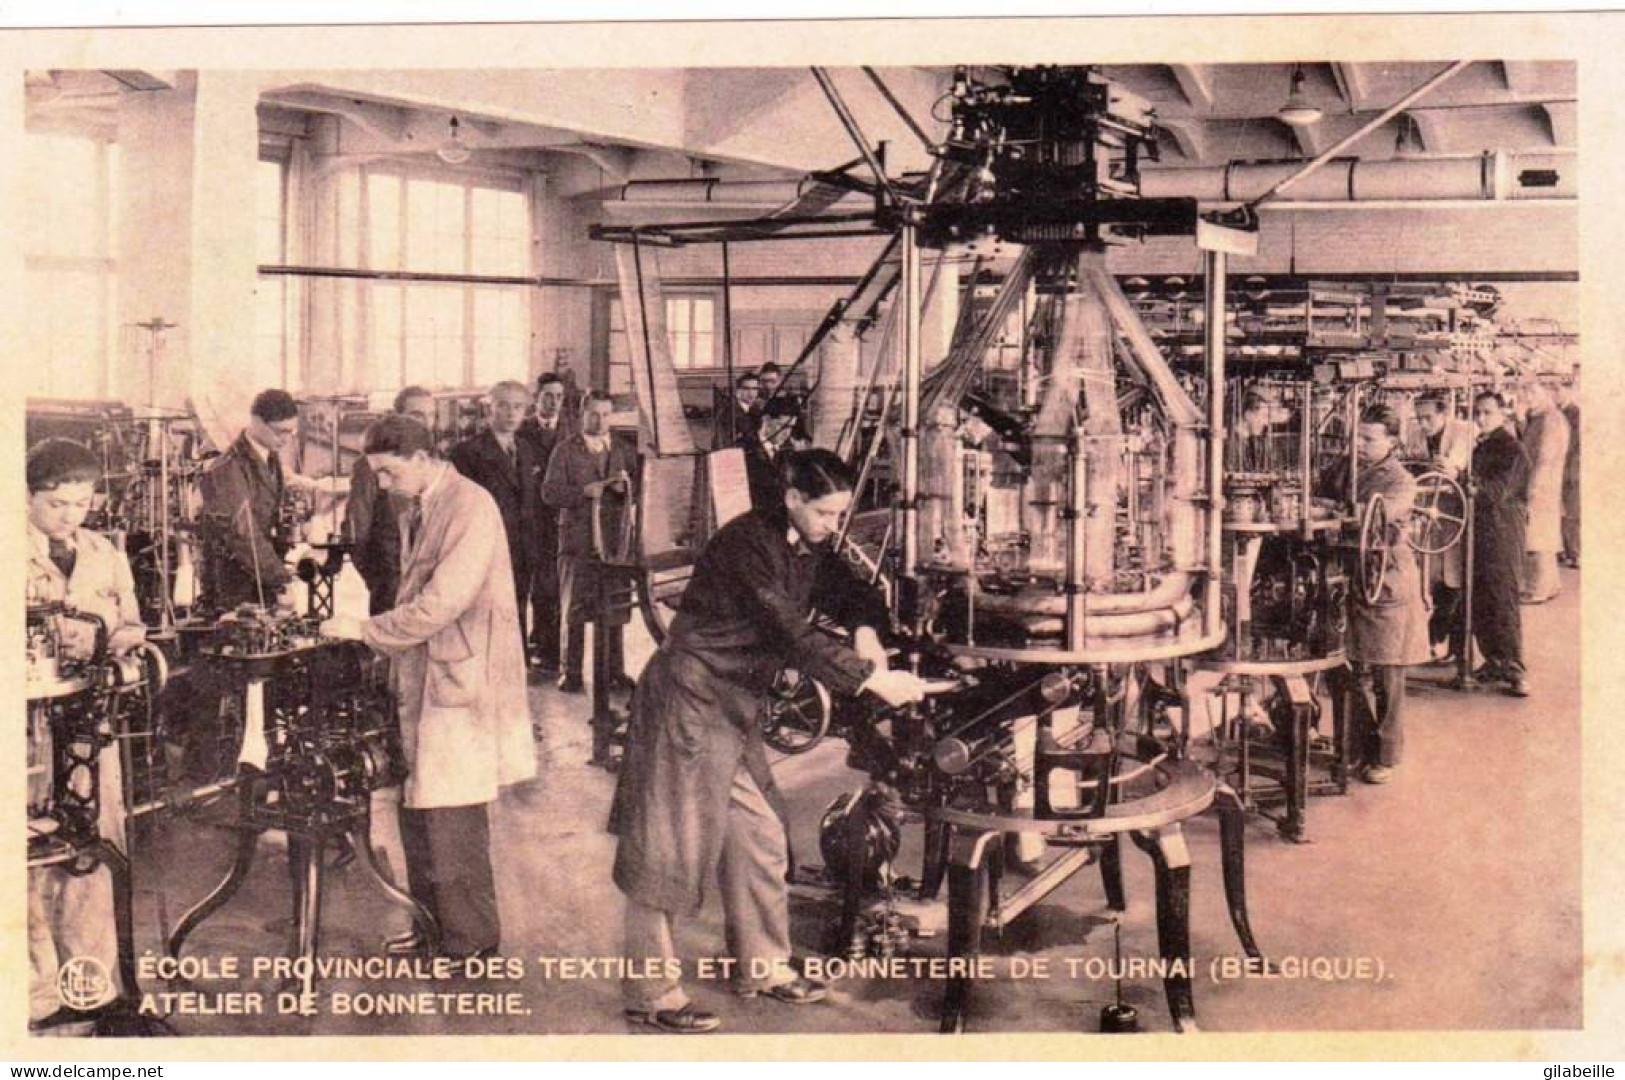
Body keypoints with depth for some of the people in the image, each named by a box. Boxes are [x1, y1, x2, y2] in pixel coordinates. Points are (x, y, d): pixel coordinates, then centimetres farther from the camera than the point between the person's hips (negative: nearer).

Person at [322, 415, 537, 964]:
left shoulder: (471, 508, -16)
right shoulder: (417, 512, 12)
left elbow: (440, 604, -22)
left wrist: (365, 629, -15)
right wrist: (382, 645, 10)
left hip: (461, 685, -9)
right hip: (423, 683, 9)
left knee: (453, 821, -4)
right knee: (418, 813, 15)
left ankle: (472, 940, 8)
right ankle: (433, 922, 28)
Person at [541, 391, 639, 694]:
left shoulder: (622, 452, 14)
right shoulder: (565, 451, 3)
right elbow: (549, 493, -5)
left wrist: (626, 487, -11)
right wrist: (584, 491, -19)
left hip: (615, 538, 3)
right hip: (577, 540, -3)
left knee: (614, 608, 4)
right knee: (574, 610, 0)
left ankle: (614, 670, 13)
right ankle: (571, 673, 6)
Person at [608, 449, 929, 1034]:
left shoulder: (810, 550, 6)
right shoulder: (746, 542, -22)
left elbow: (857, 598, 14)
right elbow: (792, 635, -28)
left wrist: (866, 634, -10)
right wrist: (871, 678, -29)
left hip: (736, 710, 9)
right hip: (687, 701, -9)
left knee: (760, 837, 12)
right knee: (669, 847, -3)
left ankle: (762, 966, 26)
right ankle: (650, 994, 5)